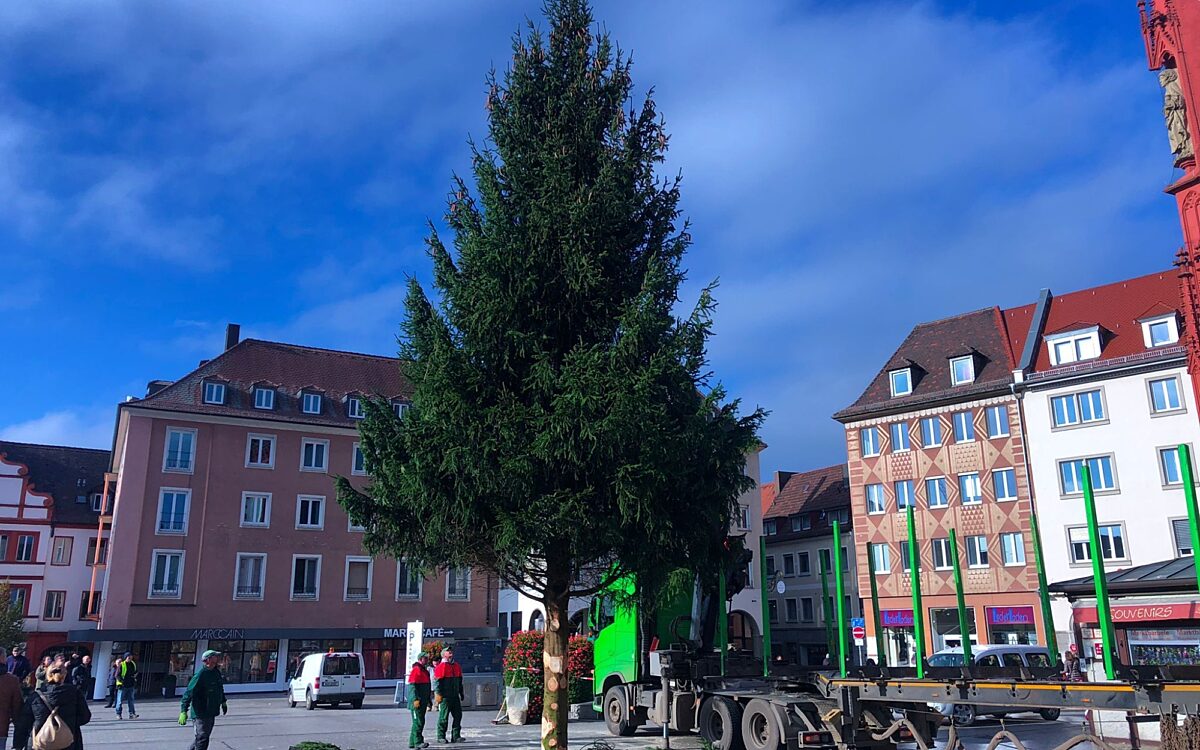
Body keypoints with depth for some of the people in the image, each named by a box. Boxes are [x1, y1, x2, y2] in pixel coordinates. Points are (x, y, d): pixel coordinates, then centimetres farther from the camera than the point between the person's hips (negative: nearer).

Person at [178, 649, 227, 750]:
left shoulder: (217, 672, 8)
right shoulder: (200, 675, -19)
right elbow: (189, 692, -20)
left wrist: (223, 702, 32)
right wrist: (183, 711, -25)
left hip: (211, 713, 8)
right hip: (201, 714, -8)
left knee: (200, 738, 18)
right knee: (202, 739, -5)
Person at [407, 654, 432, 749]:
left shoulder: (425, 671, 18)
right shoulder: (416, 670, -11)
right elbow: (412, 686, -18)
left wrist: (429, 701, 24)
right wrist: (415, 699, -24)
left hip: (423, 702, 10)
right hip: (417, 702, -10)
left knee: (419, 722, 12)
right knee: (418, 721, -9)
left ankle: (412, 742, 18)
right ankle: (417, 742, -8)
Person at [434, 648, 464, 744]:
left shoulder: (456, 666, 16)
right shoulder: (441, 666, -6)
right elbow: (438, 682, -11)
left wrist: (461, 693, 20)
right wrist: (439, 694, -18)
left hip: (455, 696, 7)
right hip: (445, 696, -7)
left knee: (458, 715, 4)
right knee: (443, 717, -1)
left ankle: (456, 736, 11)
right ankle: (441, 737, 8)